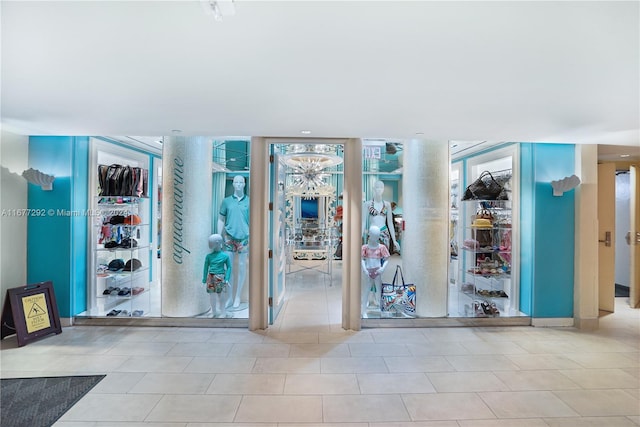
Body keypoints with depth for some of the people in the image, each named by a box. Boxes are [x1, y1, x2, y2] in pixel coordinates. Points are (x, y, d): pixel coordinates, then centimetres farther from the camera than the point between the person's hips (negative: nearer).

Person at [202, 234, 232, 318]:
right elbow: (206, 268, 9)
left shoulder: (225, 256, -5)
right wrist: (204, 279, 10)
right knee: (212, 295, 9)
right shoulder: (209, 256, 3)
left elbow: (229, 267, 0)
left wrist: (227, 279, -7)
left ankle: (223, 313, 18)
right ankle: (213, 312, 27)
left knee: (221, 295, 2)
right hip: (211, 277, 3)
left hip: (220, 278, -3)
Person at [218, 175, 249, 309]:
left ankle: (237, 298, 19)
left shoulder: (249, 201, 4)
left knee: (242, 267, 6)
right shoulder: (226, 201, 7)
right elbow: (221, 220, 10)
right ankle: (230, 298, 18)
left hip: (244, 238, -1)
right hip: (229, 237, 1)